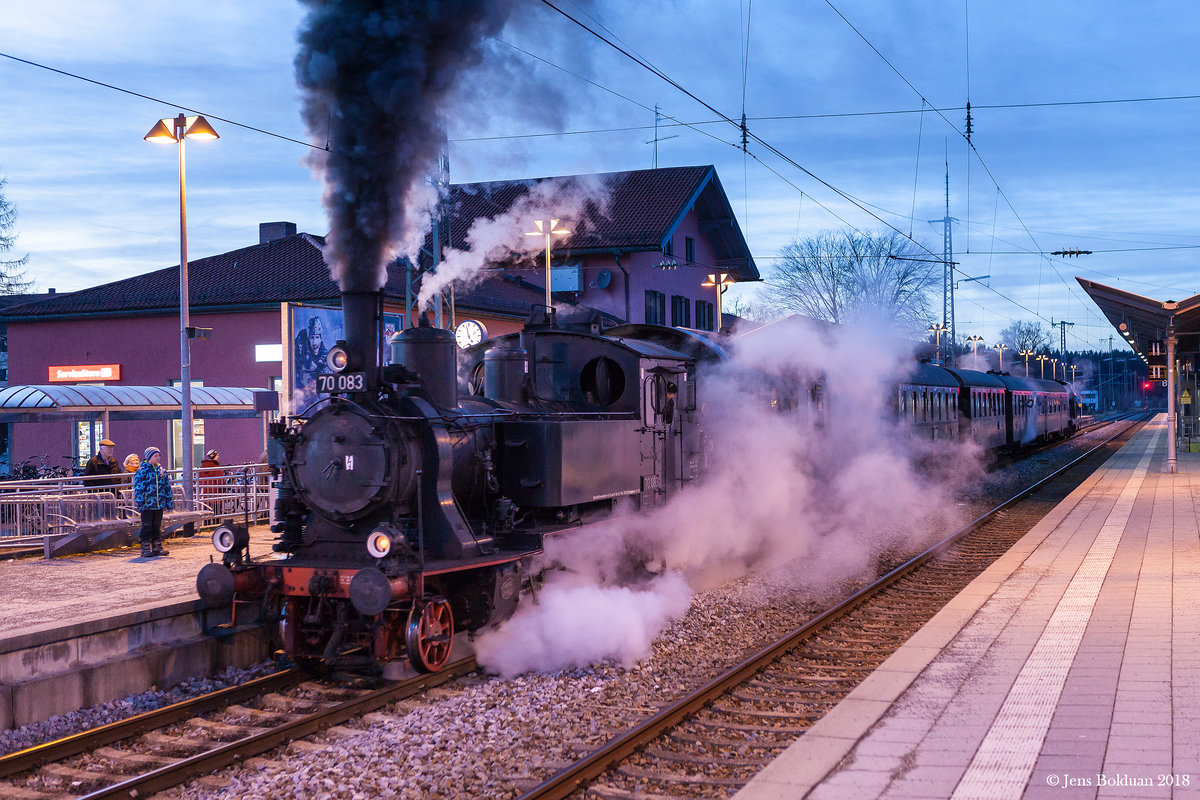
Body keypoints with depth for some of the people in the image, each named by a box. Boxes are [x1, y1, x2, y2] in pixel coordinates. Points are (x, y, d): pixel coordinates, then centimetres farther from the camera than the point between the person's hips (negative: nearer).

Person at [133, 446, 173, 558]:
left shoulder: (160, 470, 11)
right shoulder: (142, 471, -7)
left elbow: (167, 486, 16)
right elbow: (138, 488, -9)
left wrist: (169, 502, 13)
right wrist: (139, 503, -14)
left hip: (159, 504, 5)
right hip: (147, 505, -5)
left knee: (157, 526, 11)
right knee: (147, 526, 0)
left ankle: (157, 548, 18)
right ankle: (145, 549, 5)